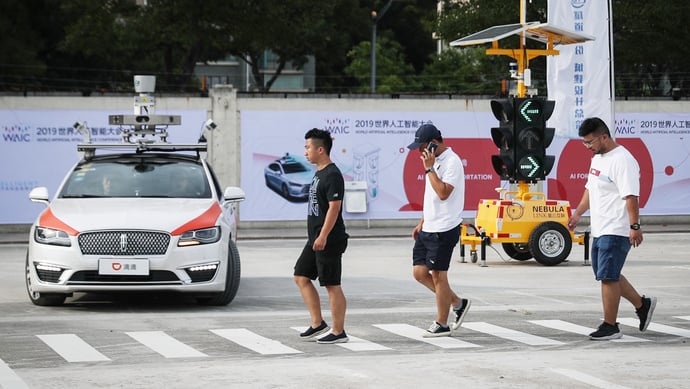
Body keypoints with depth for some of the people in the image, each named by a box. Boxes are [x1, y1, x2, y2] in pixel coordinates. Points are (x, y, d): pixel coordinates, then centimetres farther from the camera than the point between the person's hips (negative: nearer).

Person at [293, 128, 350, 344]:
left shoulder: (332, 175, -16)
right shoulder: (319, 173, 15)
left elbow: (334, 207, -22)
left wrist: (323, 236, -25)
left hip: (329, 241, -10)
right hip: (315, 239, 10)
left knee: (332, 285, -5)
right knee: (301, 277, 11)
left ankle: (339, 332, 2)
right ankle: (317, 323, 15)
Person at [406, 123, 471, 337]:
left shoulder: (452, 162, -15)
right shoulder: (435, 161, 15)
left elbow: (443, 193, -26)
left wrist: (429, 169, -20)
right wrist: (422, 223, 22)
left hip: (444, 229, -9)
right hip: (428, 229, 9)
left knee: (438, 275, -2)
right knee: (420, 273, 7)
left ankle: (441, 324, 8)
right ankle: (458, 303, 20)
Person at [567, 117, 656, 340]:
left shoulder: (622, 160, -17)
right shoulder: (597, 158, 14)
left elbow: (631, 196, -23)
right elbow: (590, 189, 26)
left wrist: (635, 226, -27)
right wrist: (578, 214, 23)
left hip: (616, 231, -10)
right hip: (600, 230, 10)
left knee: (608, 277, -7)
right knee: (607, 275, 15)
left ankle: (610, 326, 1)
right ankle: (642, 305, 29)